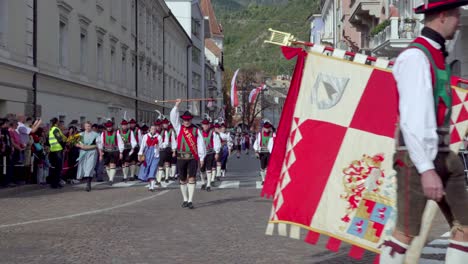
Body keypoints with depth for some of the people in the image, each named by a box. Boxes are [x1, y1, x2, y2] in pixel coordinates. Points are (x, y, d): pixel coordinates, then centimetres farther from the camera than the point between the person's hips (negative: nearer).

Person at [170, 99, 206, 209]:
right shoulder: (179, 128, 7)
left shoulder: (196, 130, 1)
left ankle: (190, 201, -8)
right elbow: (173, 117, -2)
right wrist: (176, 106, -10)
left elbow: (200, 144, 0)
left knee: (192, 179, -8)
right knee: (182, 180, 9)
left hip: (193, 158, -2)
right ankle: (185, 200, 21)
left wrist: (201, 157, -2)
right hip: (181, 158, 2)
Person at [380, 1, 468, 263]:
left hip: (444, 157, 9)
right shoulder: (416, 57, -14)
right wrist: (426, 169, -27)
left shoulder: (437, 55, 15)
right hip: (417, 159, -9)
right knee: (406, 232, -4)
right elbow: (413, 119, -21)